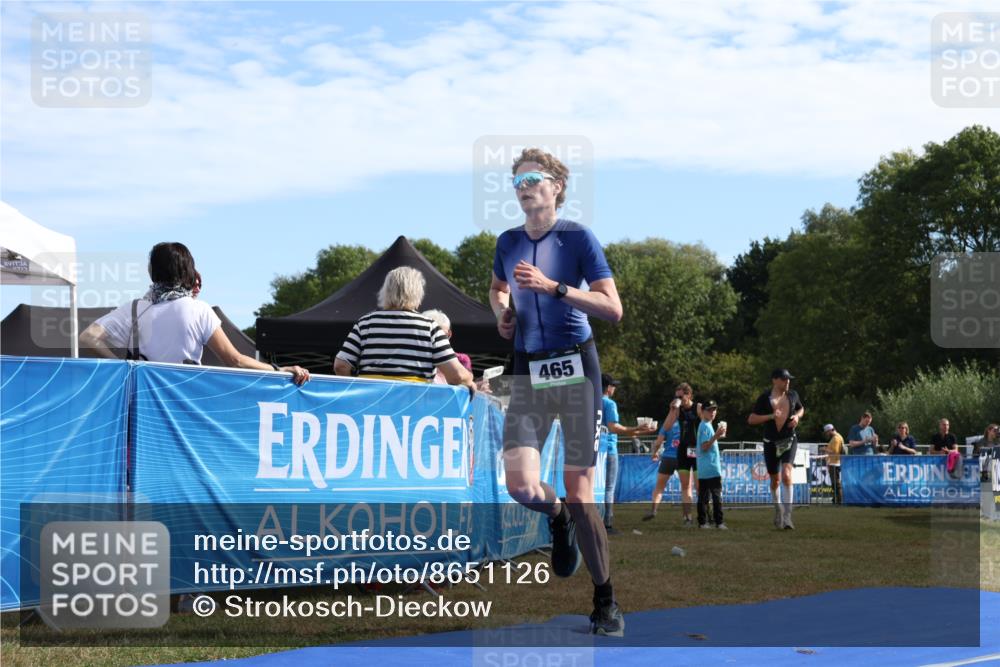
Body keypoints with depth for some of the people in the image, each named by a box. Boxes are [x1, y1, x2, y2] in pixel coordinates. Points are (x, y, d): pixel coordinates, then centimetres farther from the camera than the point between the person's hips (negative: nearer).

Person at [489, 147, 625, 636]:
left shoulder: (578, 238, -4)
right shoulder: (508, 242, 10)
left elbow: (613, 309, -10)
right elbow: (497, 288, 31)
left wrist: (553, 287, -19)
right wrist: (502, 312, 8)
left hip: (575, 366, -3)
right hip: (527, 371, 3)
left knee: (579, 495, -4)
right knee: (522, 487, -13)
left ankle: (606, 603, 11)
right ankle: (558, 518, 24)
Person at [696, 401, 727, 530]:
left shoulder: (706, 425, 18)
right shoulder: (705, 426, -11)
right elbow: (704, 447, -19)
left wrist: (717, 435, 18)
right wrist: (716, 436, -25)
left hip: (704, 470, 10)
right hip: (712, 469, -10)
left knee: (703, 496, 6)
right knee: (717, 496, -8)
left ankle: (702, 522, 7)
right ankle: (719, 522, -8)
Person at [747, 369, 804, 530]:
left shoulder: (793, 395, 4)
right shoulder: (765, 398, -5)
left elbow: (801, 408, 23)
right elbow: (751, 420, -7)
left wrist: (797, 416, 0)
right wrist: (770, 416, -20)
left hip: (789, 441, 0)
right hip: (771, 443, 0)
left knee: (786, 474, -21)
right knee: (775, 480, 11)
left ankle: (787, 515, -22)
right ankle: (778, 509, 36)